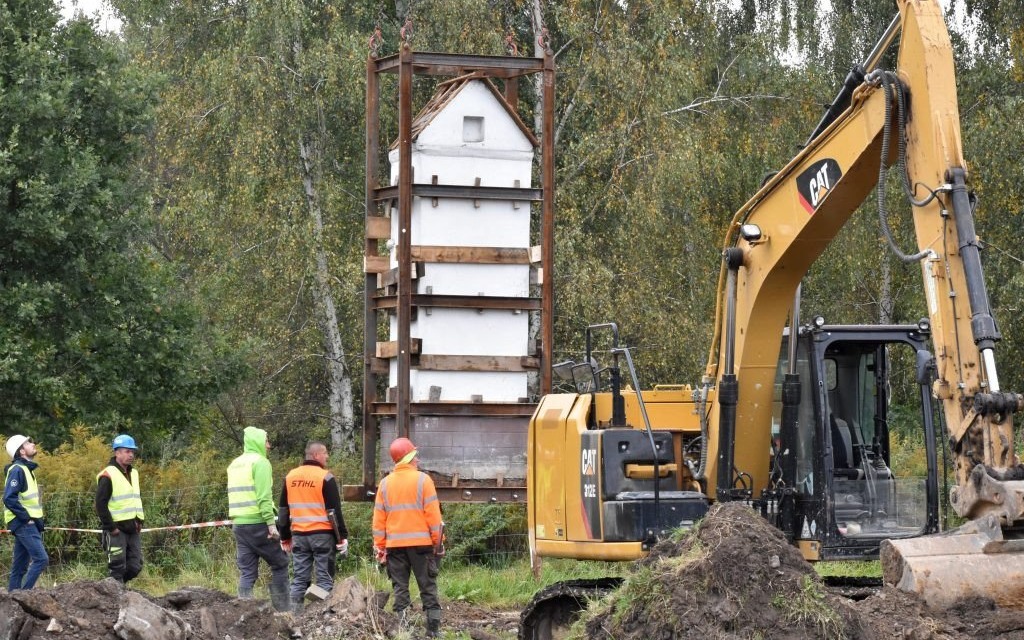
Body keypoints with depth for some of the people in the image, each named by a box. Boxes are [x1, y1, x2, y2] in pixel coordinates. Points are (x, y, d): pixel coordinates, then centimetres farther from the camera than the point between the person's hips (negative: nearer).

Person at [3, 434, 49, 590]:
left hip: (27, 524, 10)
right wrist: (26, 517, -19)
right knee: (41, 559, -18)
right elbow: (9, 498, -22)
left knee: (19, 567, 8)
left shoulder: (26, 469, 18)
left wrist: (39, 521, 12)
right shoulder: (17, 470, -12)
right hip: (23, 524, -10)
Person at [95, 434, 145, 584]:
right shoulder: (108, 475, -9)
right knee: (117, 568, -6)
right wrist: (111, 527, -16)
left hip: (133, 530, 8)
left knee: (135, 567, 5)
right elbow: (101, 504, -13)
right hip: (117, 529, -8)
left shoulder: (134, 474, 16)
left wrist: (140, 521, 12)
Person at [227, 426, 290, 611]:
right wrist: (271, 523, -18)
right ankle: (282, 609, 2)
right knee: (280, 564, 5)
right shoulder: (260, 462, -8)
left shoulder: (234, 464, 17)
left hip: (238, 524, 7)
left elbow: (235, 494, 17)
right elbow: (264, 496, -16)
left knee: (246, 572, 7)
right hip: (257, 522, -7)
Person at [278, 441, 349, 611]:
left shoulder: (290, 477, 10)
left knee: (299, 579, 9)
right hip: (322, 534, -5)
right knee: (325, 579, -1)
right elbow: (335, 511, -9)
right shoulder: (325, 478, -8)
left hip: (299, 535, 5)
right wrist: (342, 536, -5)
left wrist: (285, 537, 21)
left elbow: (283, 510, 15)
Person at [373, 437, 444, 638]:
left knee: (400, 588, 7)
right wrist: (437, 541, 0)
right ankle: (433, 630, -1)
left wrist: (379, 546, 10)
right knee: (428, 587, 2)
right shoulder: (422, 480, -5)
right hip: (421, 542, -3)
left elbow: (378, 518, 5)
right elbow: (433, 514, -7)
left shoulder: (385, 483, 5)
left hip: (394, 544, 3)